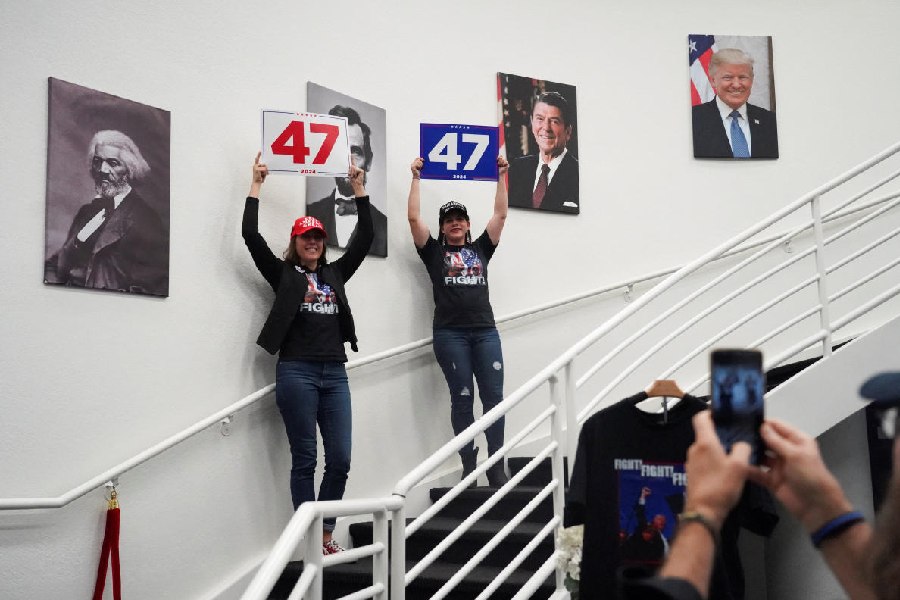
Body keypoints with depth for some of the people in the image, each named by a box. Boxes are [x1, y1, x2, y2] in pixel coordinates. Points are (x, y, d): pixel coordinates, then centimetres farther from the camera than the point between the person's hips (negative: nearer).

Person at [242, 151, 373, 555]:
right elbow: (251, 235, -4)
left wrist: (359, 189, 11)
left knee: (340, 459, 2)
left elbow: (365, 238, 13)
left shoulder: (335, 273, 15)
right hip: (297, 371, -4)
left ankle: (325, 534, 16)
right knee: (305, 459, 0)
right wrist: (257, 184, -2)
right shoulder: (283, 274, 5)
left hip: (334, 373, 4)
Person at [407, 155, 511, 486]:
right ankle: (468, 466, 5)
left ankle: (496, 466, 1)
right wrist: (416, 178, 2)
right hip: (450, 334, -2)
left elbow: (501, 214, 15)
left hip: (485, 331, 2)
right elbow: (414, 218, 1)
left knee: (494, 397, -3)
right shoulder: (434, 252, 10)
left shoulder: (481, 248, 17)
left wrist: (501, 175, 13)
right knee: (462, 399, -2)